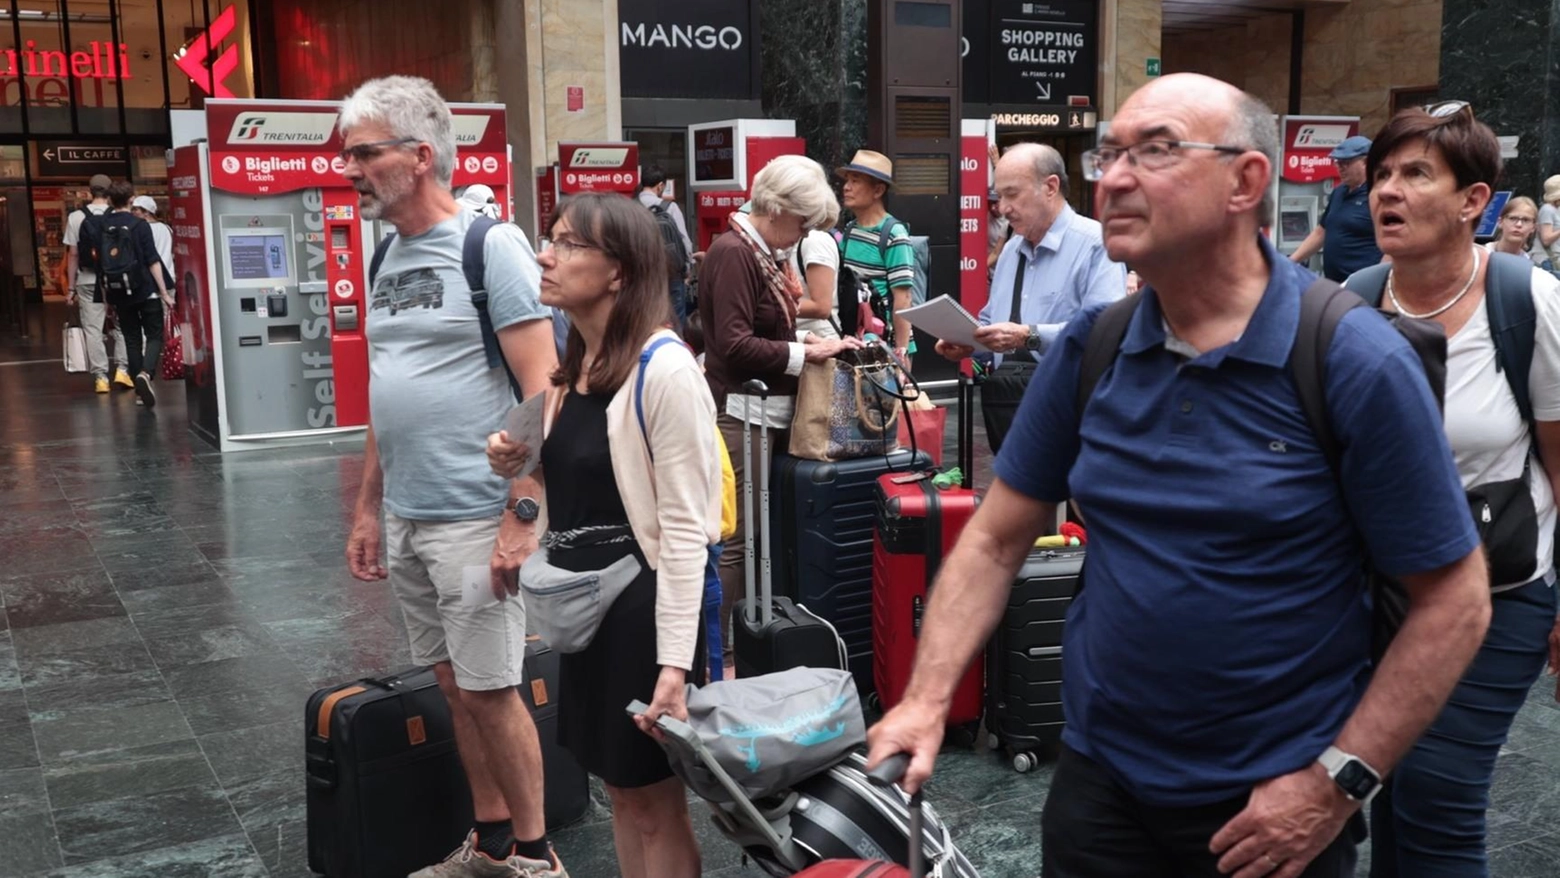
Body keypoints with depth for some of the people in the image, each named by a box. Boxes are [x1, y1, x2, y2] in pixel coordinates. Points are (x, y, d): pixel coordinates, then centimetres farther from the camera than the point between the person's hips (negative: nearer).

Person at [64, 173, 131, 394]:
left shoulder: (76, 217, -1)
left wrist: (70, 287, 5)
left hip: (88, 282, 0)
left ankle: (100, 377, 3)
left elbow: (73, 255, -1)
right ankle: (121, 368, 4)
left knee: (93, 330, 4)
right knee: (121, 326, 14)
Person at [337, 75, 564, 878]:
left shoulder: (491, 246, -10)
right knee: (454, 685, 14)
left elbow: (541, 389, -15)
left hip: (473, 516, -7)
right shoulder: (387, 257, 13)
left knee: (489, 688, 0)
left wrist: (523, 515, -20)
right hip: (405, 518, 7)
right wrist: (367, 509, 16)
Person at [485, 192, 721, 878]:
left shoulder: (663, 369, -19)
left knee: (655, 801, 6)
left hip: (640, 604, -8)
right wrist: (517, 464, 0)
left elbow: (685, 528, -21)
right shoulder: (571, 366, 8)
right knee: (619, 789, 19)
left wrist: (674, 661, -24)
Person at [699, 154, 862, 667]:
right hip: (741, 413, -10)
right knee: (735, 538, -6)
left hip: (767, 411, 10)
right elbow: (735, 346, -20)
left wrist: (808, 339, 5)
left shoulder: (764, 253, 13)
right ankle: (717, 656, 0)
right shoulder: (733, 253, -14)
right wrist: (806, 352, -15)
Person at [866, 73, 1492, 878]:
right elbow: (994, 541, 1)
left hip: (1276, 805, -3)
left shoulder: (1357, 363, -15)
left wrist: (1336, 782, -15)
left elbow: (1453, 601, -11)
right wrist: (926, 700, -10)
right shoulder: (1089, 348, -3)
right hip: (1097, 777, 3)